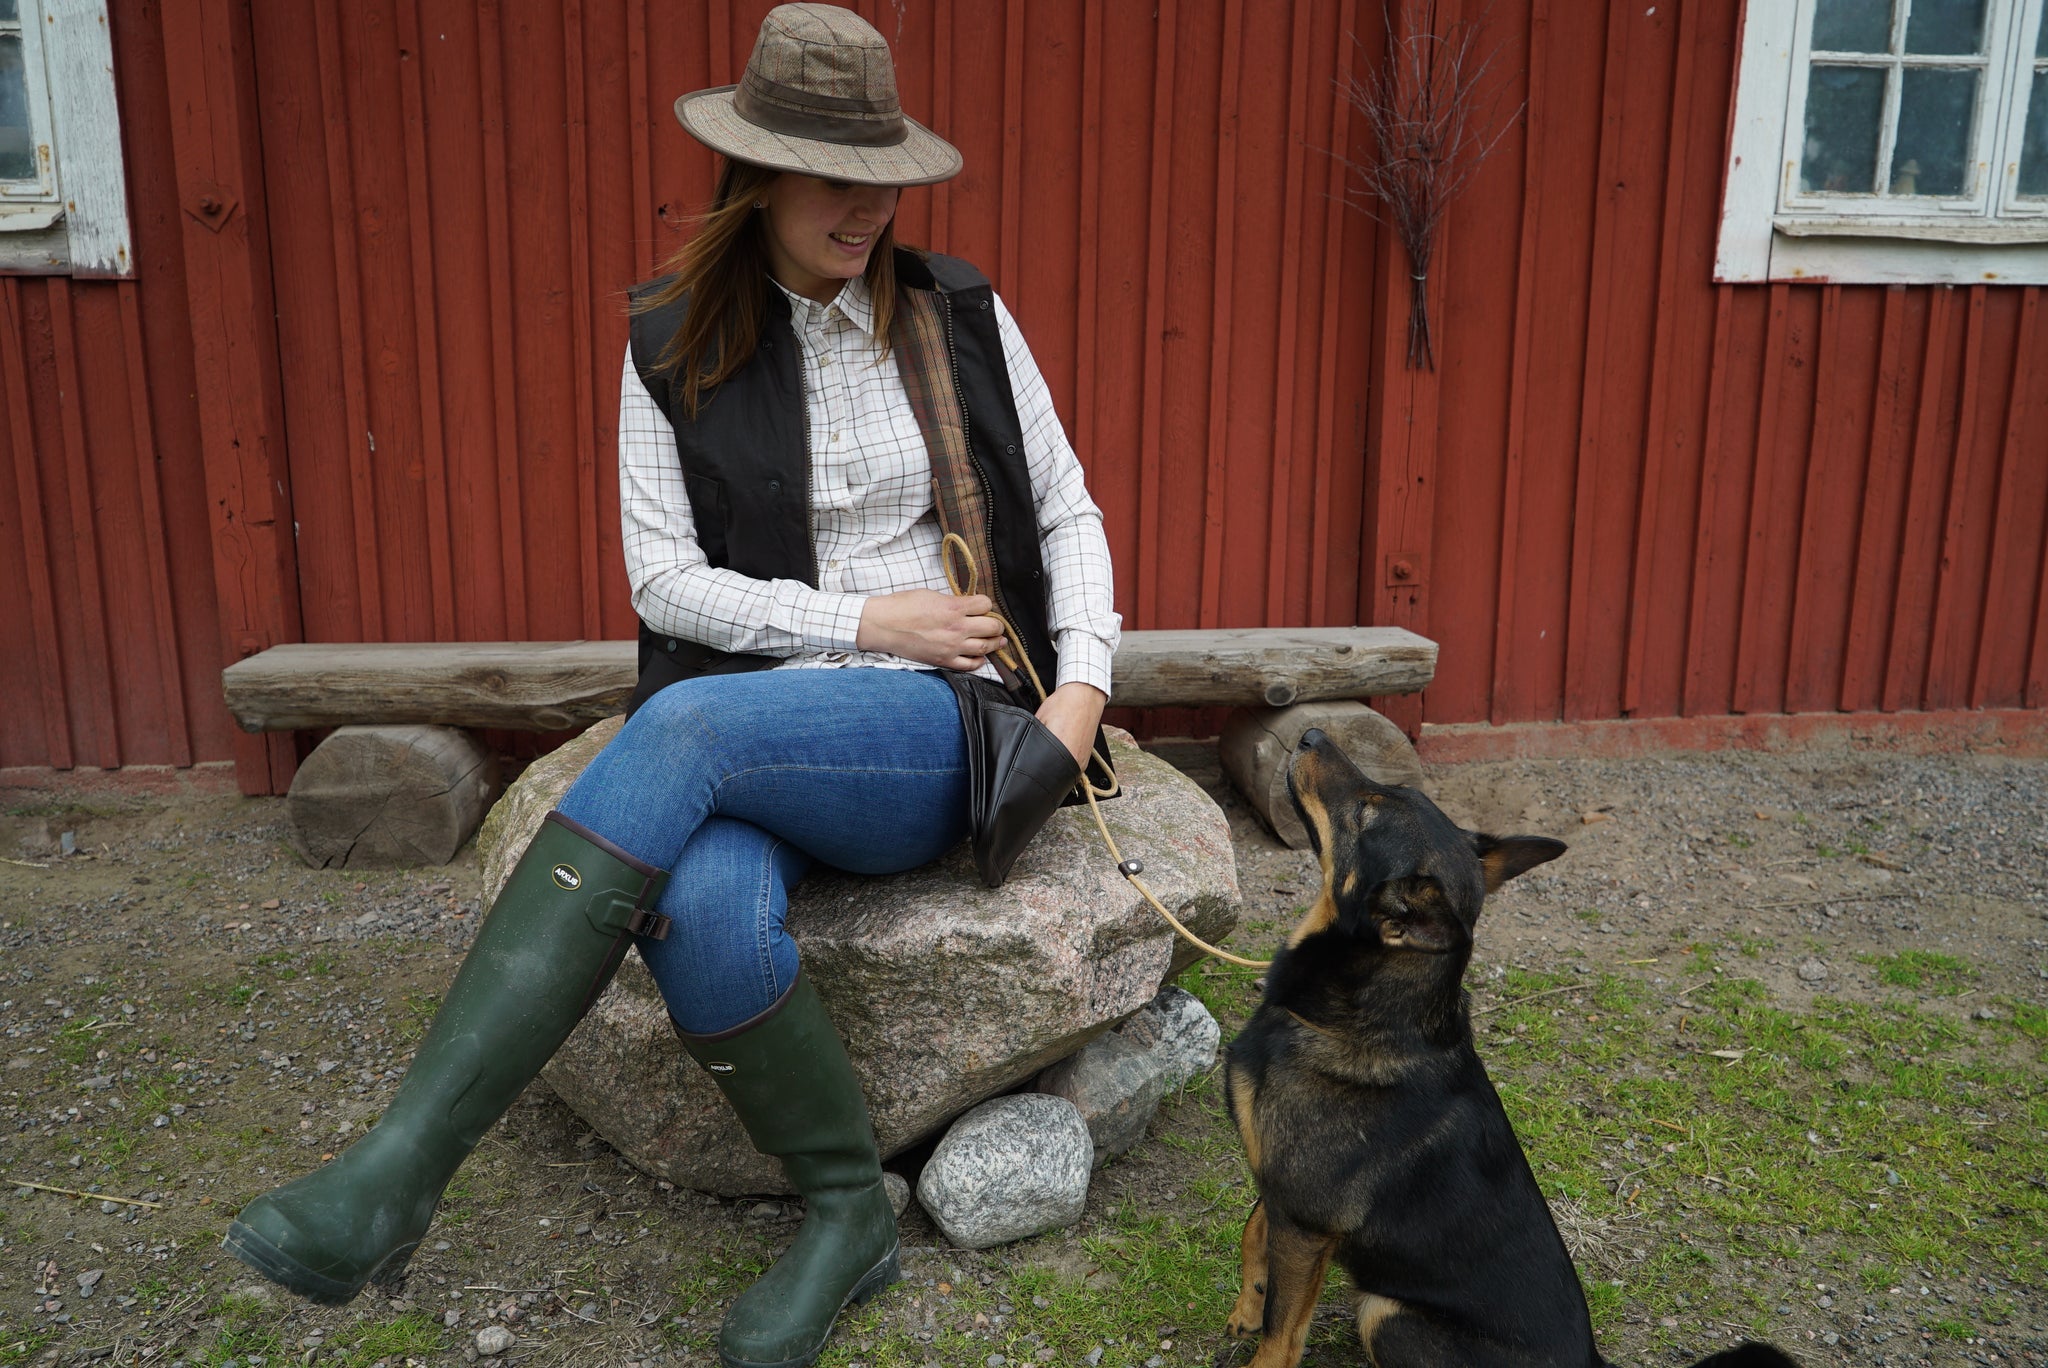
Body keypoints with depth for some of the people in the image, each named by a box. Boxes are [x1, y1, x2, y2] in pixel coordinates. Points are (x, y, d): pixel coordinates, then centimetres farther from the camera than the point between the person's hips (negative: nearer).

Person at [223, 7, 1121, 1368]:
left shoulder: (962, 313, 6)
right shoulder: (675, 348, 5)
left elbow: (1068, 511, 9)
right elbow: (667, 583, 1)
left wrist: (1083, 685, -5)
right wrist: (863, 620, -8)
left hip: (945, 731, -1)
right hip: (751, 727, 2)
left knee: (686, 725, -34)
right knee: (704, 910, -36)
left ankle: (397, 1174, -29)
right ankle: (850, 1214, -9)